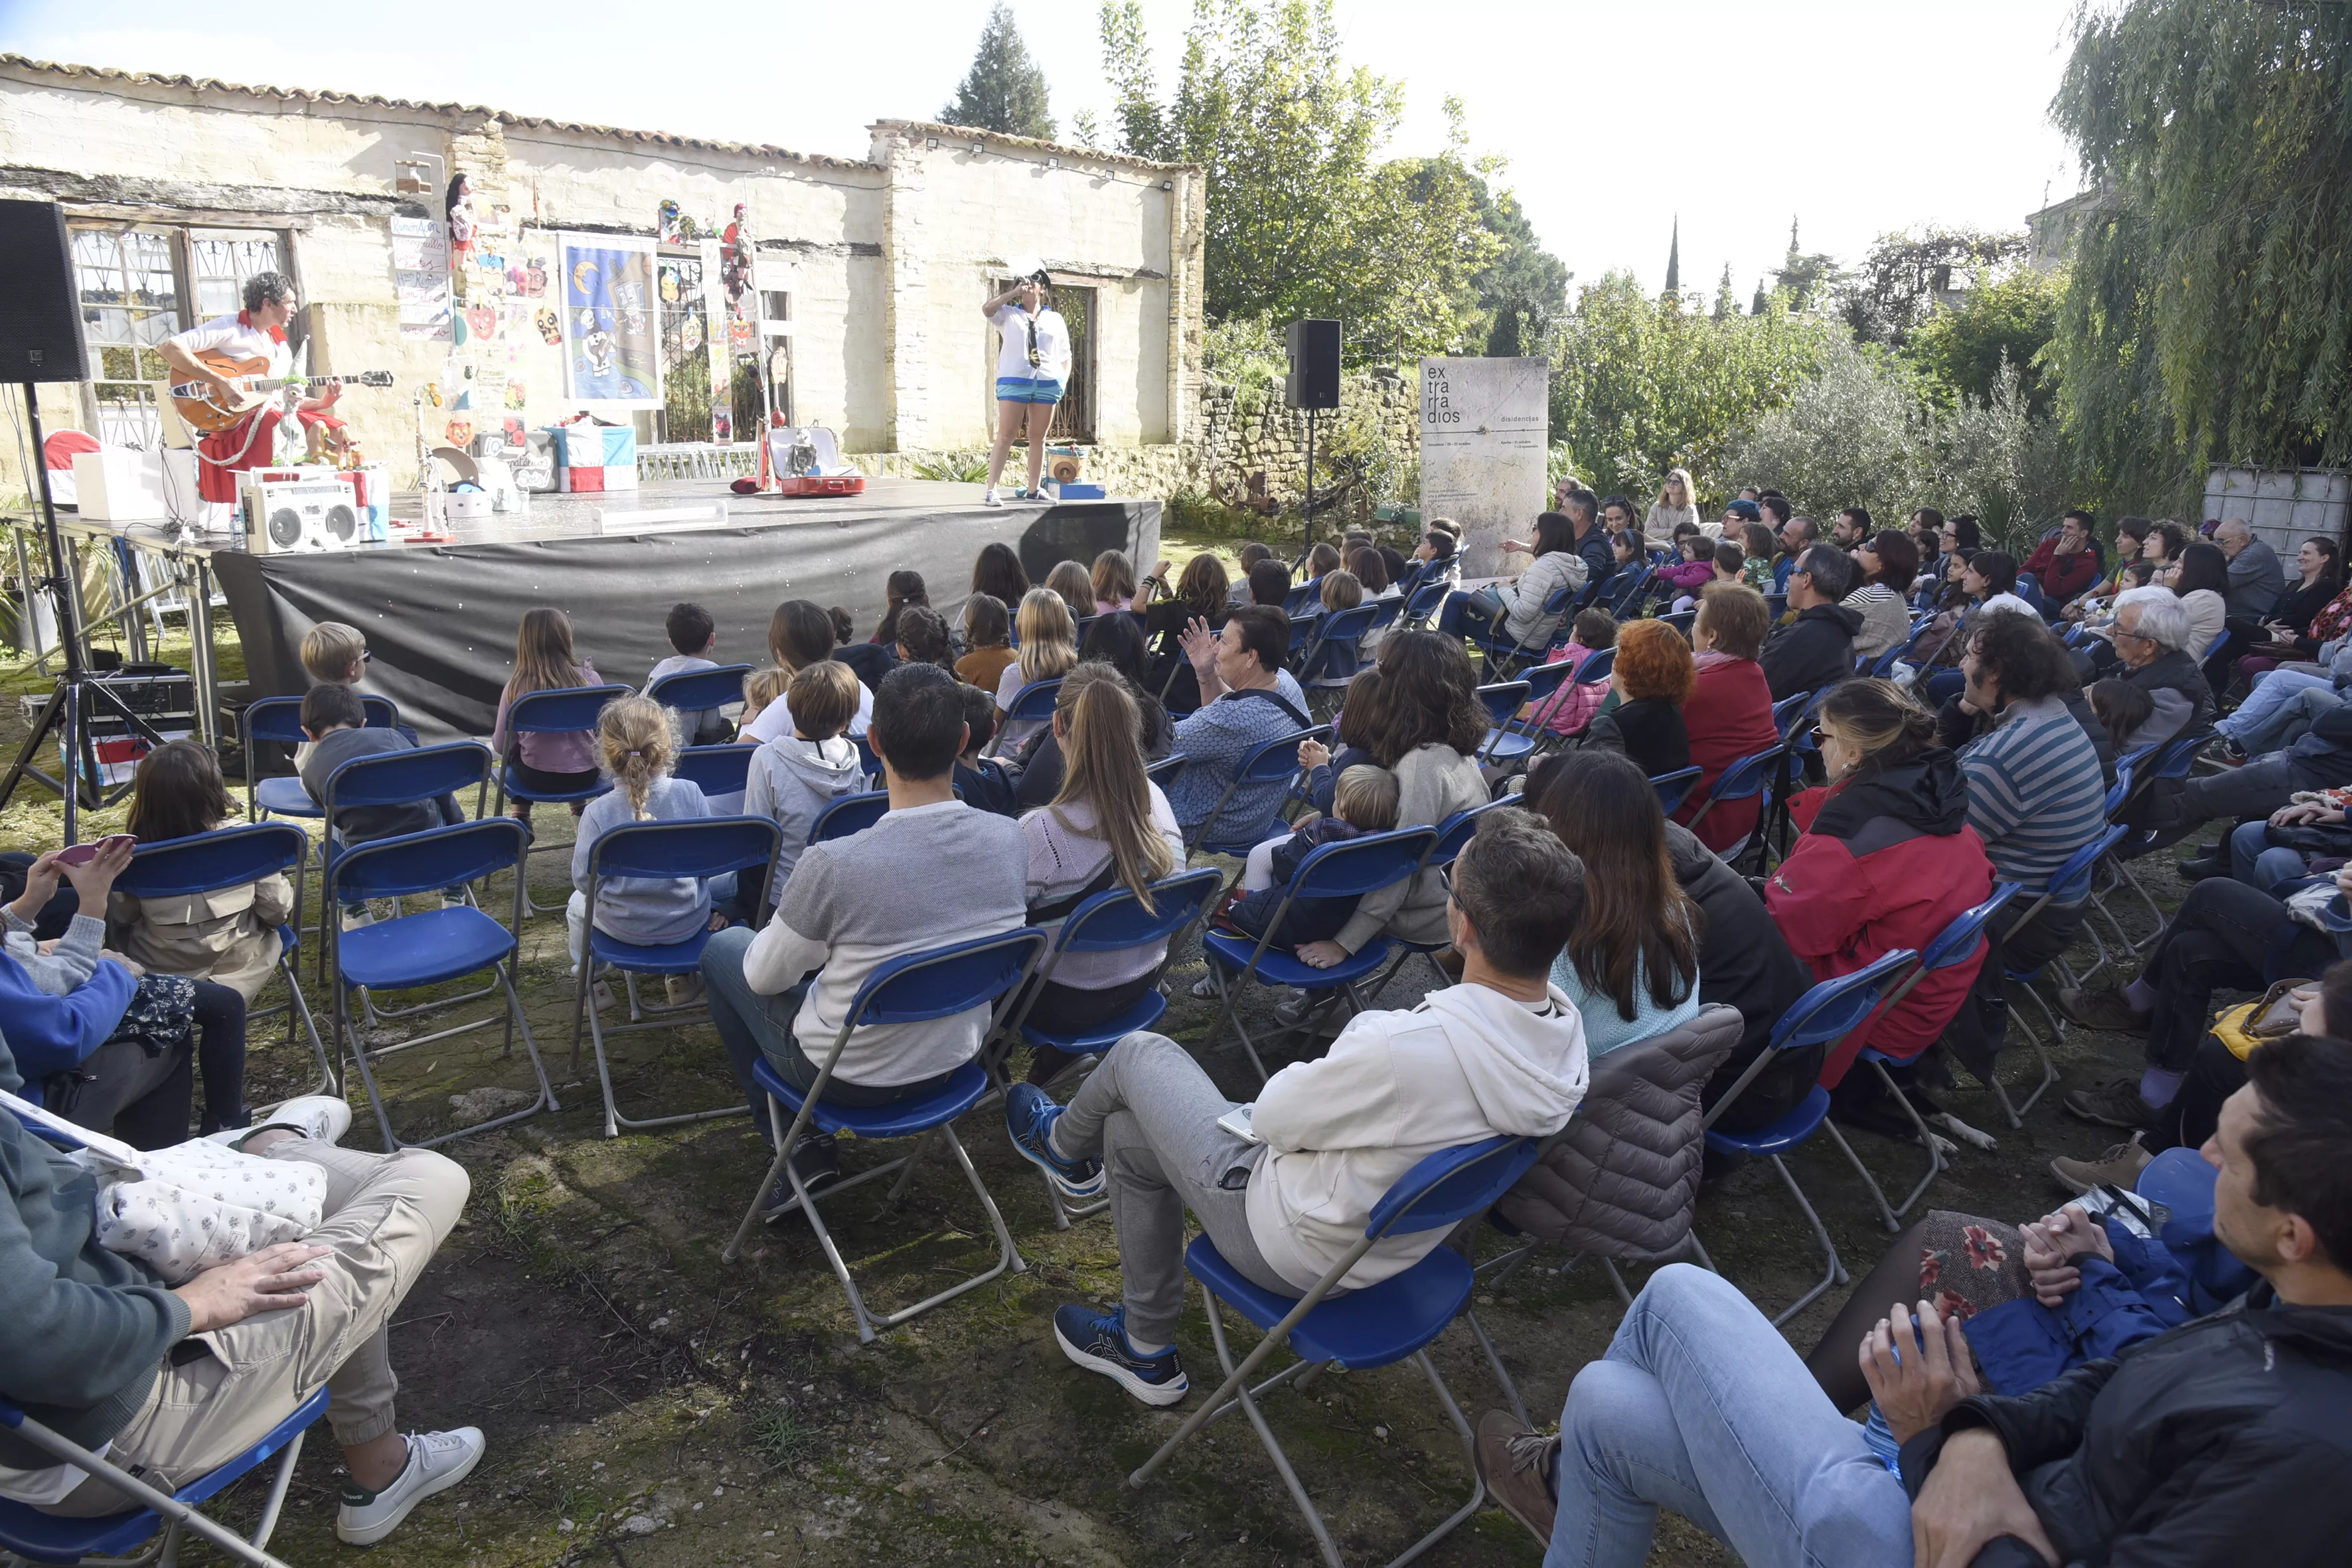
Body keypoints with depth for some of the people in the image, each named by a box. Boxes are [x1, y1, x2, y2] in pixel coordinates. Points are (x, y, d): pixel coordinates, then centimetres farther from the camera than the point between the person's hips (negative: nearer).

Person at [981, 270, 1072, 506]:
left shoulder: (1055, 319, 17)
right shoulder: (1008, 315, 11)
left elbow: (1065, 356, 18)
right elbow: (987, 309, -9)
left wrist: (1063, 383, 4)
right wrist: (1014, 292, -6)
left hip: (1047, 384, 3)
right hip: (1014, 382, -3)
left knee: (1038, 438, 6)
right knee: (1005, 436, -8)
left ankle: (1032, 489, 13)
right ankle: (991, 490, -10)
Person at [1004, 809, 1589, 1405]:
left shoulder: (1405, 1045, -39)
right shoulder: (1565, 1029, -15)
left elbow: (1272, 1116, -21)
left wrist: (1312, 1073, -3)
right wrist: (1350, 1076, -1)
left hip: (1292, 1251, -7)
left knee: (1140, 1053, 10)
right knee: (1128, 1133, 22)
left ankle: (1063, 1145, 44)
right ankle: (1146, 1354, 38)